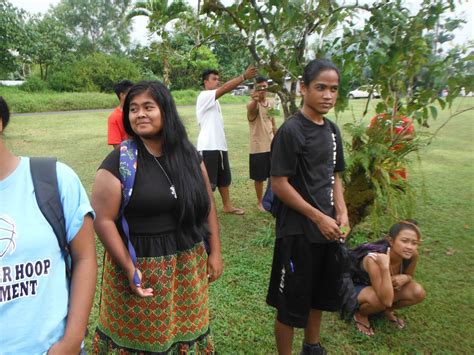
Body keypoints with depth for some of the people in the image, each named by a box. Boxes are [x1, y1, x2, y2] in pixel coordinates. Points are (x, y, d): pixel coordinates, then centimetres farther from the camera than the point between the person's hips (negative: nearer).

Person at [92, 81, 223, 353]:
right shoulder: (119, 162, -11)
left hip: (188, 263, 4)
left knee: (186, 330, 17)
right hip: (141, 265, -3)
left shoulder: (189, 154, 3)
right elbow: (103, 220, -13)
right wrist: (129, 269, -16)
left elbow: (207, 204, 7)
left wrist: (215, 252, 5)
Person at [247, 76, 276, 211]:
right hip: (258, 147, -6)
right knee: (259, 178, 5)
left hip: (272, 145, 6)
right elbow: (251, 108, -42)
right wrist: (254, 100, -65)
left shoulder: (270, 103, 6)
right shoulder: (253, 105, -15)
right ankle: (260, 202, 23)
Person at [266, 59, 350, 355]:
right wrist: (318, 217, -16)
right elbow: (279, 184, -18)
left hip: (327, 229, 8)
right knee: (291, 302, 7)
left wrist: (342, 213, 0)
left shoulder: (332, 130, 6)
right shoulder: (291, 131, -16)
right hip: (298, 231, -7)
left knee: (321, 294, 22)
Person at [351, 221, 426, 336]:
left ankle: (387, 311, 11)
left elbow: (409, 275, 0)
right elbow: (387, 300, -42)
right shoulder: (373, 259, -40)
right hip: (355, 286, -6)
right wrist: (385, 267, -52)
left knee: (418, 293, -17)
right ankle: (360, 314, -2)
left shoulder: (412, 254, -23)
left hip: (383, 287, 6)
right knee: (378, 300, -38)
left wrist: (404, 278, -25)